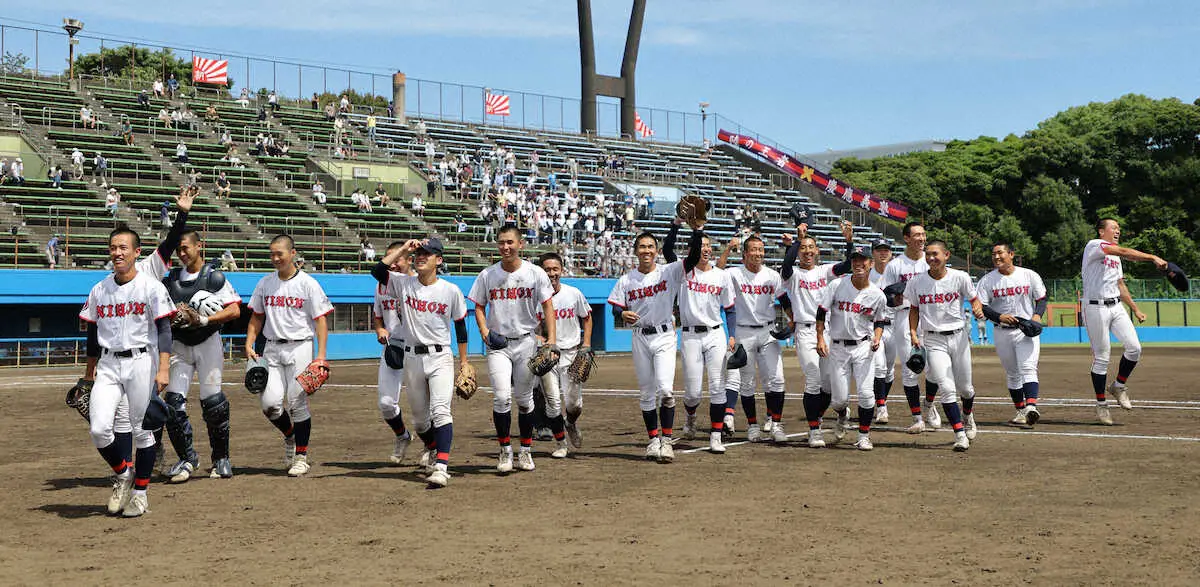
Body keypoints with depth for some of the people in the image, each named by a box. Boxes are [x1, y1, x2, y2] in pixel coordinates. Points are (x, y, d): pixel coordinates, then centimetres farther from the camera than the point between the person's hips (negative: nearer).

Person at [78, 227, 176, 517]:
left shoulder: (151, 286, -4)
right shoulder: (99, 290, 10)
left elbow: (164, 329, -7)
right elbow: (93, 333, 17)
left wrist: (163, 369, -16)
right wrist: (89, 374, 19)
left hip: (141, 362, -4)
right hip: (108, 365, 4)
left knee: (142, 430, 0)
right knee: (99, 428, -10)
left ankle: (140, 492, 14)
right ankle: (123, 474, 16)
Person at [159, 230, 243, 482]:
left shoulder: (214, 278, -4)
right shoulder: (170, 280, 11)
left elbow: (235, 311, -11)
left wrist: (206, 319, -22)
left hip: (207, 344, -4)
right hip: (179, 346, 4)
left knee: (212, 402, -2)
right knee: (173, 402, -8)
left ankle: (221, 458, 13)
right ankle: (187, 458, 4)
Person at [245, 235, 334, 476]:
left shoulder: (308, 283, -3)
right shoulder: (265, 283, 11)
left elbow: (320, 320, -5)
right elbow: (256, 317, 17)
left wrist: (321, 354, -14)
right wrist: (249, 345, 4)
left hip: (300, 348, -4)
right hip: (272, 349, 4)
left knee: (297, 403, -4)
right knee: (270, 402, -8)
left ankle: (301, 456, 9)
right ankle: (289, 435, 22)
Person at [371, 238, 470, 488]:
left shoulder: (451, 291, -1)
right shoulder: (403, 284, 2)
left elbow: (460, 325, 7)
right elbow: (377, 271, -13)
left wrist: (464, 360, 8)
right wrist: (404, 249, -11)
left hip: (440, 357, -3)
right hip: (412, 357, 3)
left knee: (440, 410, -19)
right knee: (419, 416, 13)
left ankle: (441, 466, -26)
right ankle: (431, 448, 42)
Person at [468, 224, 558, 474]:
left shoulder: (535, 273, -2)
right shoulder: (487, 275, 2)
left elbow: (548, 307, -1)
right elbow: (479, 307, 10)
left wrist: (552, 341, -12)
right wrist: (485, 333, -7)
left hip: (526, 342, 0)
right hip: (498, 344, 0)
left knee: (524, 399, 7)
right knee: (501, 397, -13)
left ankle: (525, 451, 20)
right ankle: (505, 450, 1)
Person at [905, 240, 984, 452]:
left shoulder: (960, 277, -3)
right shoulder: (916, 282, -1)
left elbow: (974, 299, 7)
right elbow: (914, 309, 10)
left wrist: (978, 309, -15)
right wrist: (913, 333, -2)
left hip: (958, 336, 1)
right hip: (933, 340, 0)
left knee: (965, 387, 11)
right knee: (947, 388, -12)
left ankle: (967, 415, 44)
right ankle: (959, 434, -7)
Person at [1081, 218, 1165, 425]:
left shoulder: (1115, 256, 21)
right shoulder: (1094, 245, -8)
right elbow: (1124, 252, -23)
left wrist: (1135, 309, 18)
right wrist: (1153, 257, -31)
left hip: (1116, 307, 7)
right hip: (1095, 307, -7)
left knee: (1134, 347, -8)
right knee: (1101, 357, -4)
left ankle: (1119, 386, 14)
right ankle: (1101, 404, 7)